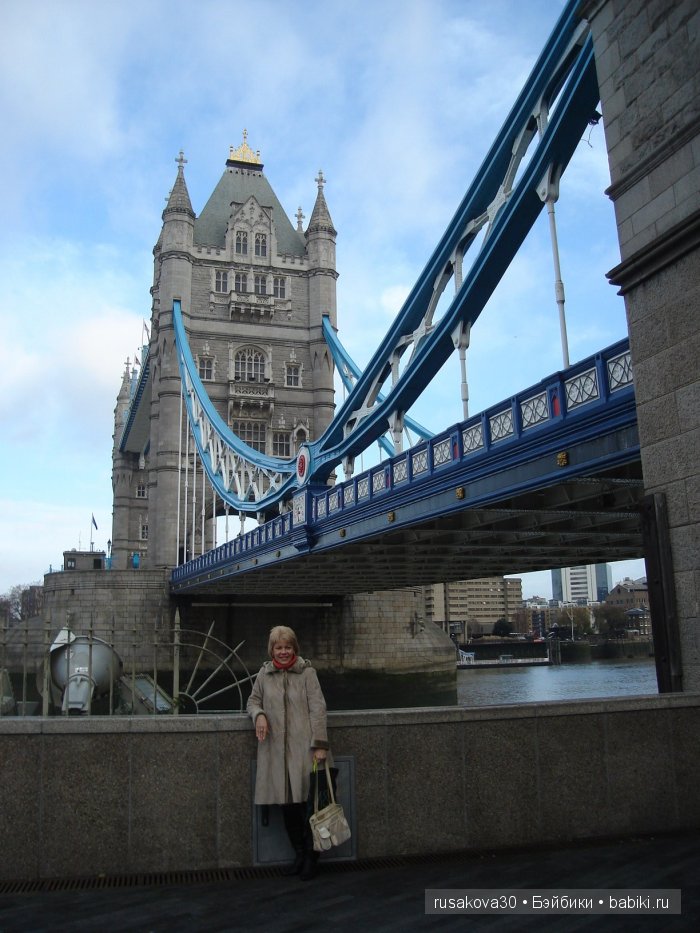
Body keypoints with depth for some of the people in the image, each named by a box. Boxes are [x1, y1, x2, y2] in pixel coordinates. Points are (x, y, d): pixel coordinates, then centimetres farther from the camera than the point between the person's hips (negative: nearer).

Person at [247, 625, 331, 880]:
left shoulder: (307, 672, -3)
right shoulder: (264, 674, 7)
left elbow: (318, 708, -5)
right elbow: (253, 700, 20)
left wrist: (320, 744, -11)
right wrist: (259, 714, -4)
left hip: (304, 748, -3)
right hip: (276, 750, 3)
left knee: (308, 801, -3)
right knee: (287, 805, 9)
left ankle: (311, 857, 14)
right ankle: (299, 854, 27)